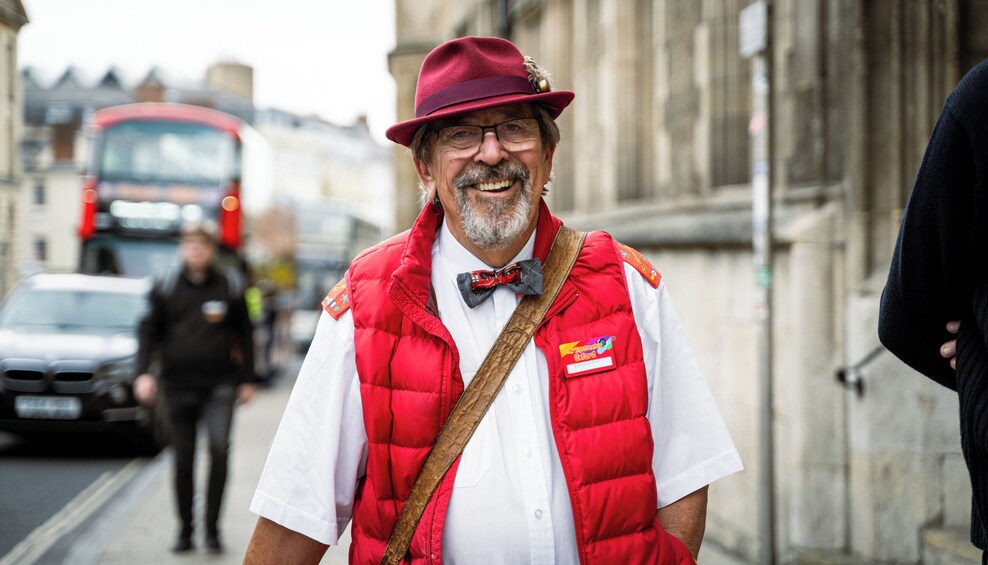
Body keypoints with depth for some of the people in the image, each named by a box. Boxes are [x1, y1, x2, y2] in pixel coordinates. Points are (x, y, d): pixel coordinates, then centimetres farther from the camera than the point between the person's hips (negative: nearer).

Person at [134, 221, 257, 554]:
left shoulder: (229, 288, 4)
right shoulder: (165, 287, 4)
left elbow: (244, 335, 10)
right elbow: (148, 331, 4)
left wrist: (246, 379, 8)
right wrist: (143, 372, -9)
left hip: (219, 386, -1)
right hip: (177, 385, 1)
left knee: (220, 449, -16)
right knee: (183, 460, 7)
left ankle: (212, 527, -7)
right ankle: (185, 530, 18)